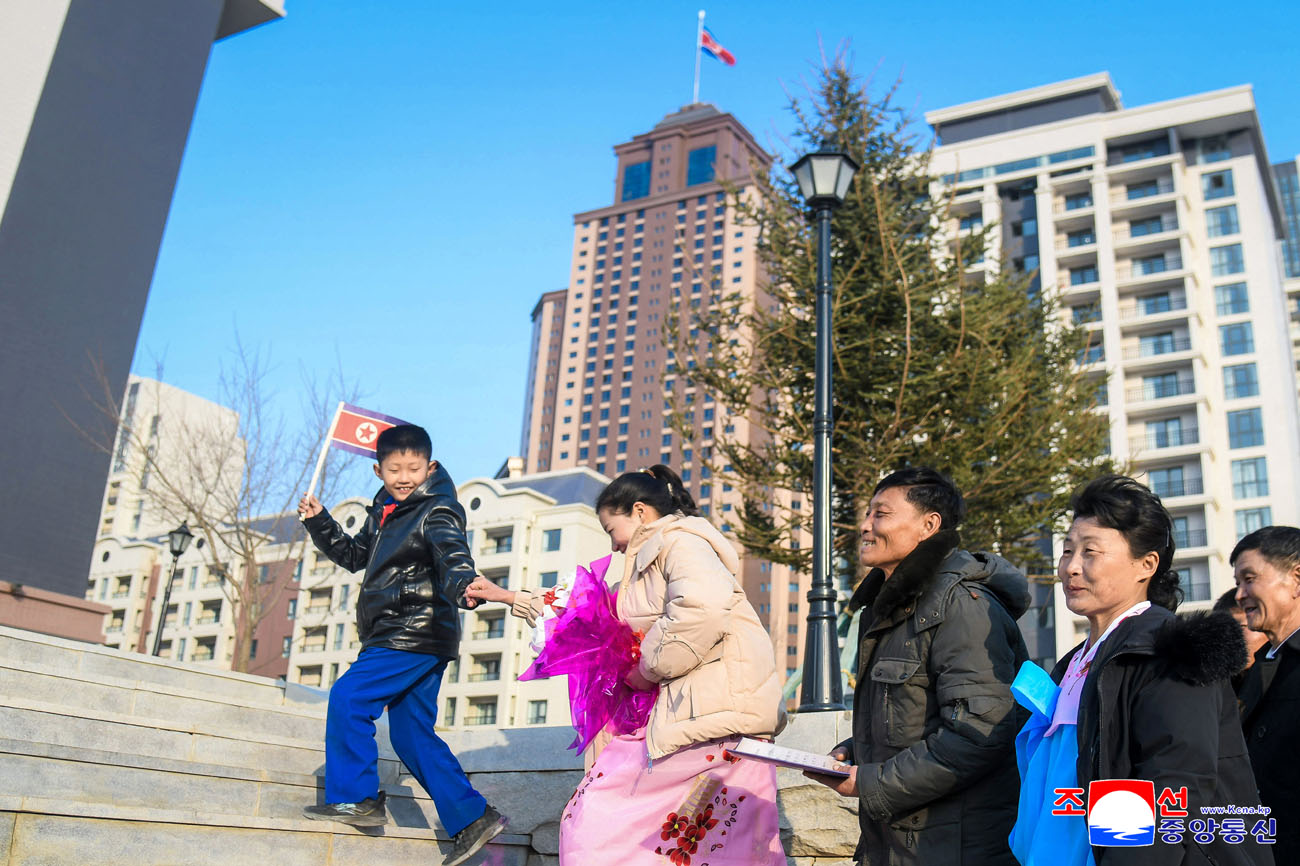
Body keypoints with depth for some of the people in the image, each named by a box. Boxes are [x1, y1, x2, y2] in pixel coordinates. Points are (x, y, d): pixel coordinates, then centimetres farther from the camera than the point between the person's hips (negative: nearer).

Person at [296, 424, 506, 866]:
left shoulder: (437, 512, -9)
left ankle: (355, 797, -3)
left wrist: (463, 584, -50)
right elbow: (354, 555, 30)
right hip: (400, 637, 10)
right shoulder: (385, 512, 17)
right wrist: (319, 522, 19)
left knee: (347, 698, -14)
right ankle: (472, 817, 12)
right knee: (411, 735, 9)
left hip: (418, 635, -10)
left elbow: (452, 554, -28)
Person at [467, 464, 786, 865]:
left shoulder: (679, 539, -4)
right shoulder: (649, 563, 28)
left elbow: (704, 607, -24)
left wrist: (648, 669, -11)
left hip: (715, 708, -9)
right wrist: (511, 598, 35)